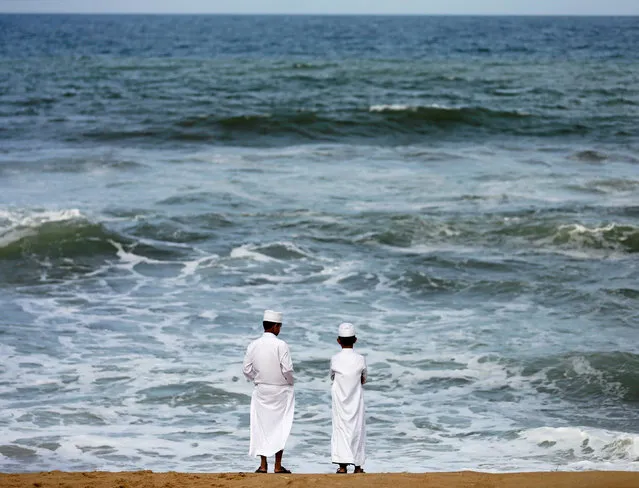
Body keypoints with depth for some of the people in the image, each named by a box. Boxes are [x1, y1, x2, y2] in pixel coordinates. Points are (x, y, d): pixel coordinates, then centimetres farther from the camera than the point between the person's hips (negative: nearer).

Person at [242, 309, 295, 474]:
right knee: (280, 426, 5)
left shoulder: (253, 345, -2)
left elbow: (246, 369, 2)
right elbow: (287, 369, -18)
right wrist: (289, 382, 2)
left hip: (261, 390, 4)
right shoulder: (280, 345, -15)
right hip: (281, 391, -3)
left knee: (261, 425, 10)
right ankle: (278, 465, 5)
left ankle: (263, 465, 10)